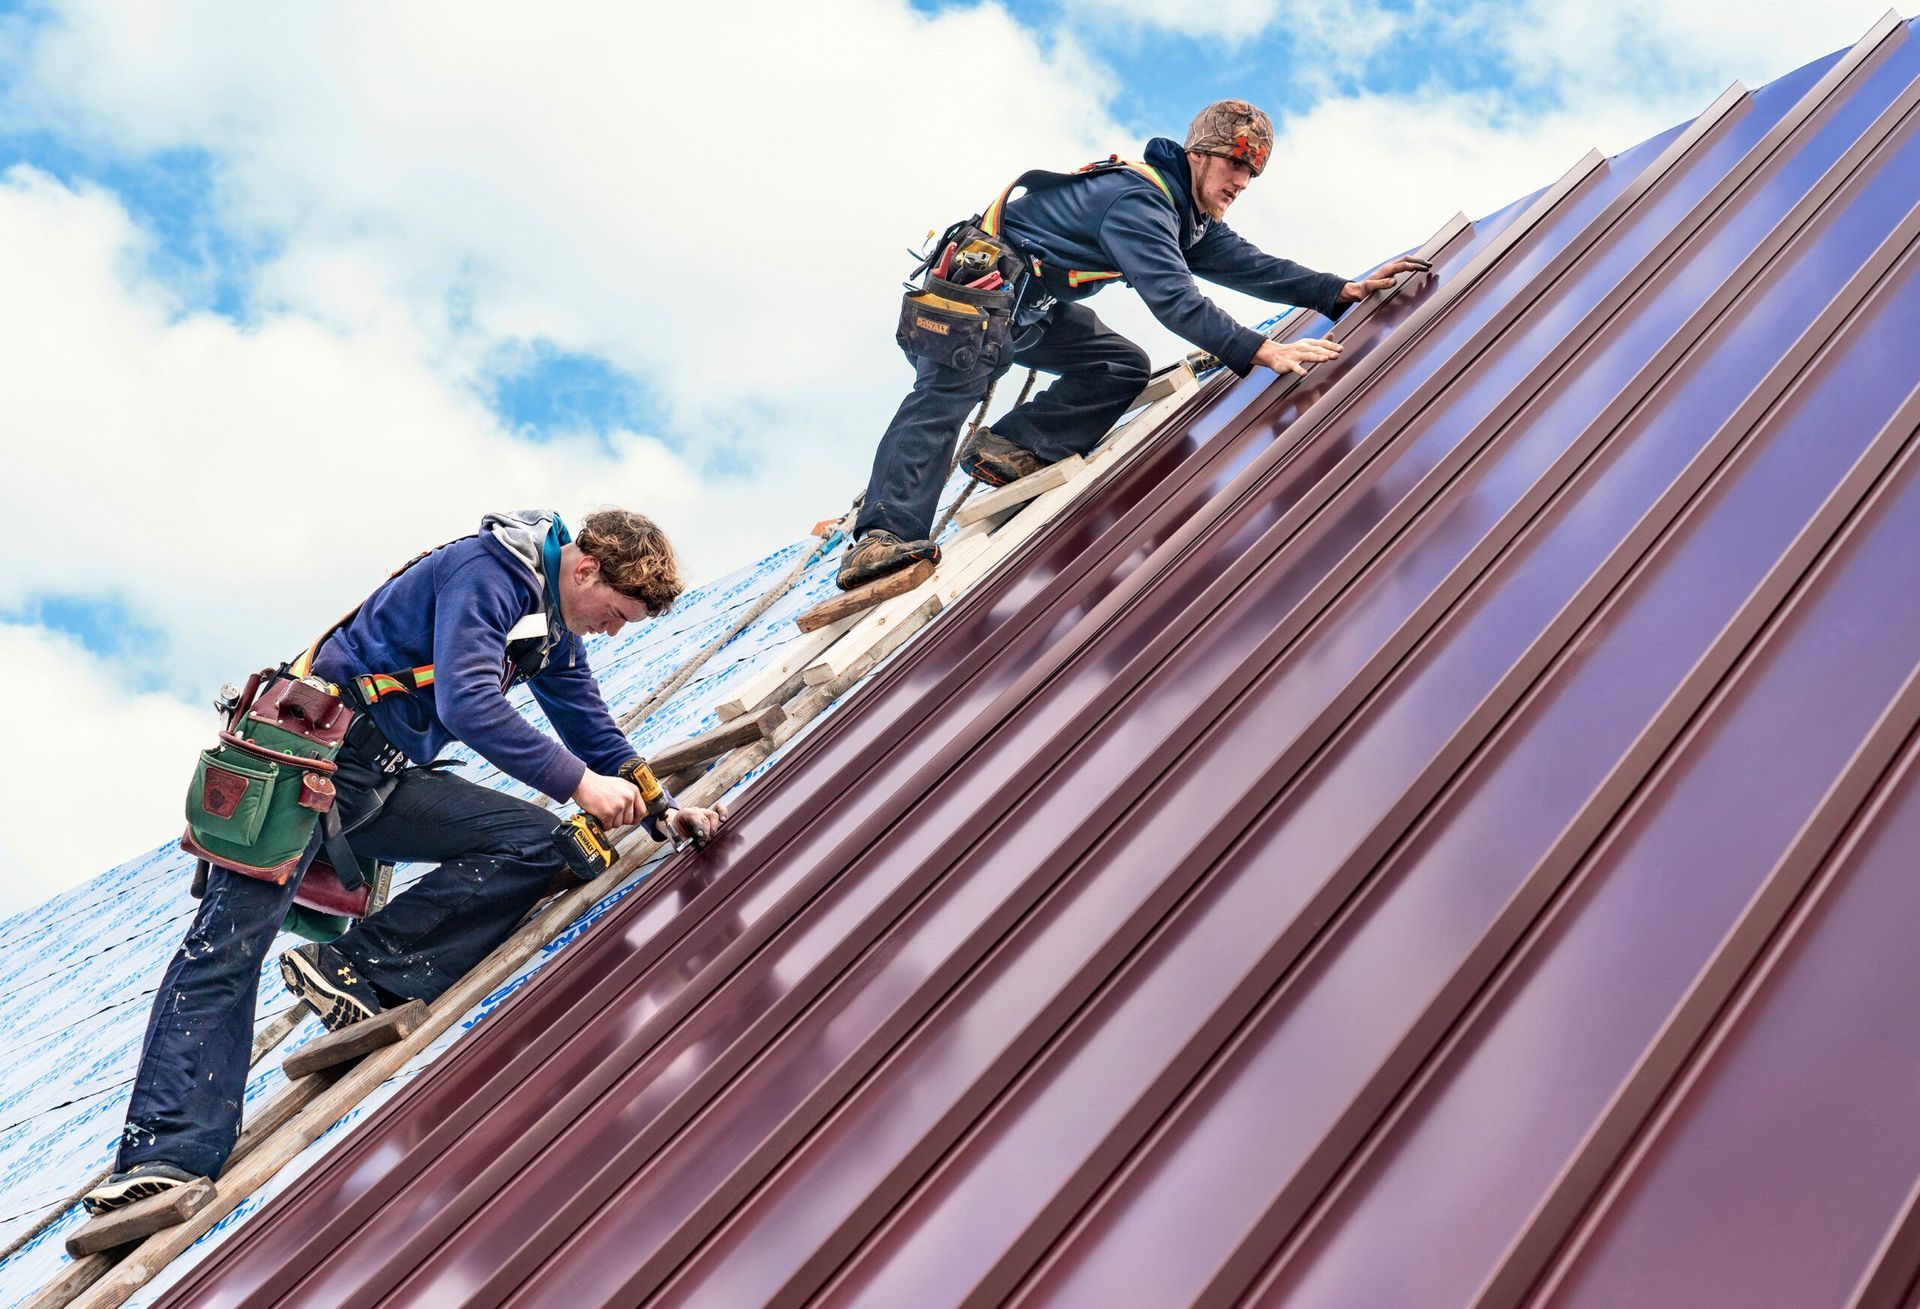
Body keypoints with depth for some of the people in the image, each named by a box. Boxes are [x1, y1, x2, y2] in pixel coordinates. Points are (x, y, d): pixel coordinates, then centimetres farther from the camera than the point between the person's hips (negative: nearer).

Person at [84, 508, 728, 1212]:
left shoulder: (557, 629, 13)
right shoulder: (488, 569, -16)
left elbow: (595, 734, 21)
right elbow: (467, 703, -28)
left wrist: (664, 811, 8)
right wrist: (578, 782, -28)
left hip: (388, 782, 9)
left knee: (536, 843, -8)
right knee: (229, 941, -16)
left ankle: (355, 971, -17)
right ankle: (168, 1156, -18)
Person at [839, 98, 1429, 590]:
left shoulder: (1194, 222, 10)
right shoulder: (1138, 199, -24)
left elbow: (1251, 266, 8)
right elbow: (1171, 296, -36)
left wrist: (1344, 291, -1)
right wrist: (1259, 351, -43)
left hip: (1037, 307, 10)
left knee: (1124, 367, 4)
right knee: (946, 394, -27)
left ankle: (1010, 448, -9)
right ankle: (884, 538, -42)